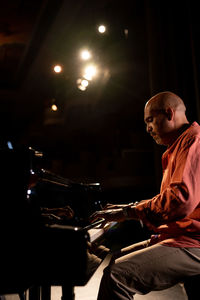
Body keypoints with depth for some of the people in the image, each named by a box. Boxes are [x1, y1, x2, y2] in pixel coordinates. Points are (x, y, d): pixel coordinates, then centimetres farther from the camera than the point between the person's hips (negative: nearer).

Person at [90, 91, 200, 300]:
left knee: (116, 275, -23)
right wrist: (129, 207, 19)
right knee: (115, 260, 14)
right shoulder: (178, 146, 23)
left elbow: (182, 199, -26)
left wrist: (129, 211, -18)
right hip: (174, 235, 11)